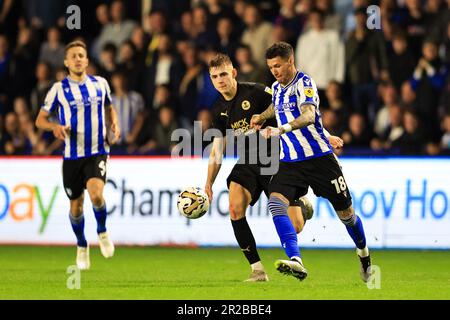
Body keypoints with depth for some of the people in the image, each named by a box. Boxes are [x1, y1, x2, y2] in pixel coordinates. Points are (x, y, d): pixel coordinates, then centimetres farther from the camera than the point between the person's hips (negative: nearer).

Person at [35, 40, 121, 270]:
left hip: (98, 151, 0)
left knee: (96, 193, -25)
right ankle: (82, 247, 31)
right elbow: (40, 120, 2)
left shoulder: (100, 84, 4)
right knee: (76, 205, 7)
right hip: (72, 155, 0)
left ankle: (102, 231, 4)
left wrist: (114, 125, 2)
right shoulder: (59, 89, -2)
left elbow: (109, 108, 23)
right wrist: (55, 126, -19)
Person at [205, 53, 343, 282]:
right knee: (235, 207, -23)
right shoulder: (220, 110, 6)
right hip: (249, 161, 5)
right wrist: (209, 183, 9)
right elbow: (217, 149, 16)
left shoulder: (255, 92, -13)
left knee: (294, 227, -10)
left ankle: (301, 205, 30)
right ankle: (257, 270, -14)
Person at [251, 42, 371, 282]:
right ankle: (296, 261, -35)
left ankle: (363, 253, 37)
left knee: (345, 212, 7)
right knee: (275, 201, -23)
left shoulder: (304, 84, -14)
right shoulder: (276, 88, 10)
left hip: (319, 157, -6)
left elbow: (308, 116, -34)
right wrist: (261, 117, 24)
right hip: (290, 161, 6)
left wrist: (281, 129, -48)